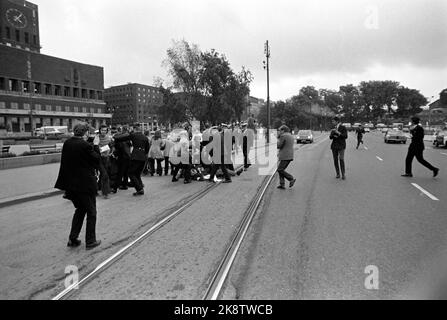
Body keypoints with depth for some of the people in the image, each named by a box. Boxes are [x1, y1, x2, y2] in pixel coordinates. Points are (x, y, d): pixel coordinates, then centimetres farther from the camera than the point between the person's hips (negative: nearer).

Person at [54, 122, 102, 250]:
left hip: (71, 184, 7)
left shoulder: (67, 143, 2)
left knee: (80, 209, 24)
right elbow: (97, 159, -11)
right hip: (85, 184, -7)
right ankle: (90, 241, 17)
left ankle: (73, 238, 24)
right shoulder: (85, 146, -20)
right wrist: (96, 145, -1)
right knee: (91, 212, 9)